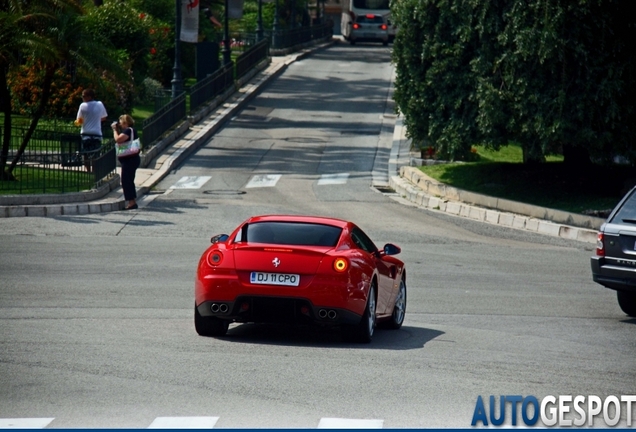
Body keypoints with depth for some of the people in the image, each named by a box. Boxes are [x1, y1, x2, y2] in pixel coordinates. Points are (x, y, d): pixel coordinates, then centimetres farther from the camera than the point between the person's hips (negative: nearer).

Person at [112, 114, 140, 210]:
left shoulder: (128, 130, -15)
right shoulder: (129, 130, 17)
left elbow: (118, 139, -26)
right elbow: (120, 140, 18)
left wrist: (115, 130, -11)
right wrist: (116, 129, 11)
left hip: (129, 160, -11)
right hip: (130, 160, 11)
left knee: (126, 181, -9)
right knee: (128, 181, 16)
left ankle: (132, 203, -10)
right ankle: (133, 202, 19)